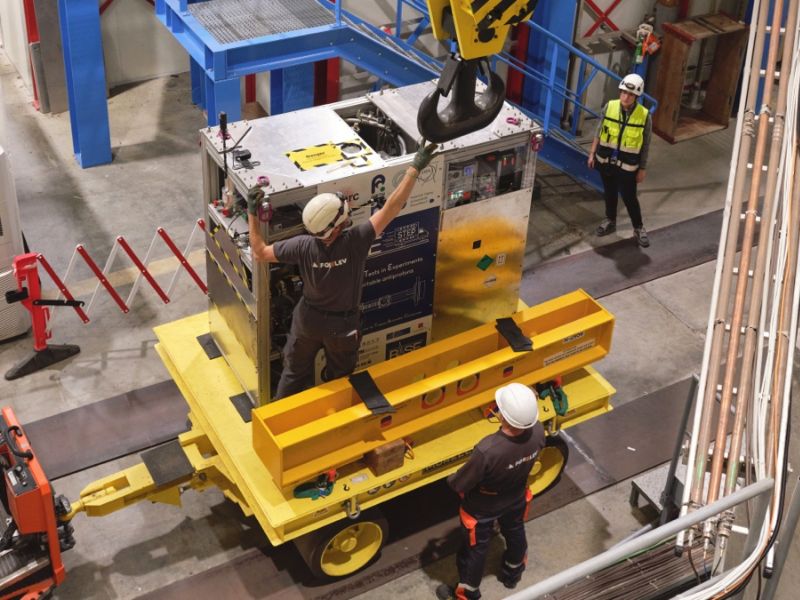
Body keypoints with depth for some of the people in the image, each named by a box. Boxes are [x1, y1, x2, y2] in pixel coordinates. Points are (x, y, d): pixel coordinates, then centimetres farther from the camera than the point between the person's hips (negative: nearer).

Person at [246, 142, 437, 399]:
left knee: (295, 372, 24)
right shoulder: (355, 242, -35)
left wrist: (252, 213, -9)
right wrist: (415, 168, -33)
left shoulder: (303, 246, -27)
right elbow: (391, 208, -35)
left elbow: (260, 252, -15)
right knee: (338, 378, 25)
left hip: (308, 320, 2)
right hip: (342, 325, -2)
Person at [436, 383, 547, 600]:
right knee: (515, 533, 34)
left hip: (482, 509, -5)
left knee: (475, 548, 22)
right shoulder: (537, 431, -31)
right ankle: (513, 574, 63)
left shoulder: (487, 450, -47)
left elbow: (460, 484, -29)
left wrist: (451, 481, -6)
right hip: (516, 499, 5)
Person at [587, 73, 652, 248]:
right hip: (606, 160, 3)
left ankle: (639, 228, 24)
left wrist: (642, 169, -3)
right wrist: (592, 153, 4)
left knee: (629, 197, 5)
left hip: (627, 165, -3)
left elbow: (645, 146, -7)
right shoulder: (609, 106, -9)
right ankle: (610, 221, 39)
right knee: (609, 193, 19)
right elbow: (599, 132, 2)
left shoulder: (645, 116, -15)